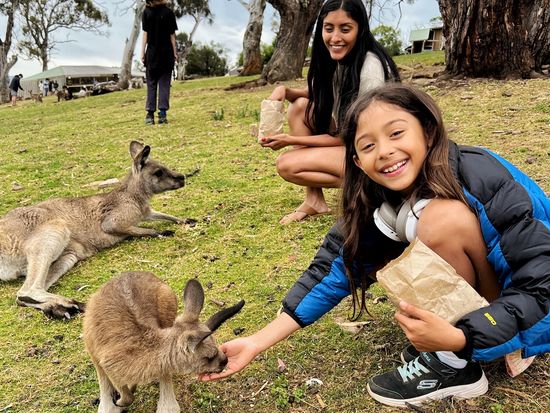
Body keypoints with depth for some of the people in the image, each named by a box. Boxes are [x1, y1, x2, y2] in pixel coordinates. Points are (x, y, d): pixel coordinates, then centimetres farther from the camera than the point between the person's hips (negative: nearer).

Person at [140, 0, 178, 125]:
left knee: (151, 84, 4)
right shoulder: (168, 12, 2)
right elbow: (172, 35, 2)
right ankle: (162, 114, -4)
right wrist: (175, 53, 5)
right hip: (166, 53, 0)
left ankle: (150, 114, 2)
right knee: (164, 84, 1)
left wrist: (142, 52, 2)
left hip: (152, 52, 0)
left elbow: (145, 34, 0)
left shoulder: (147, 12, 2)